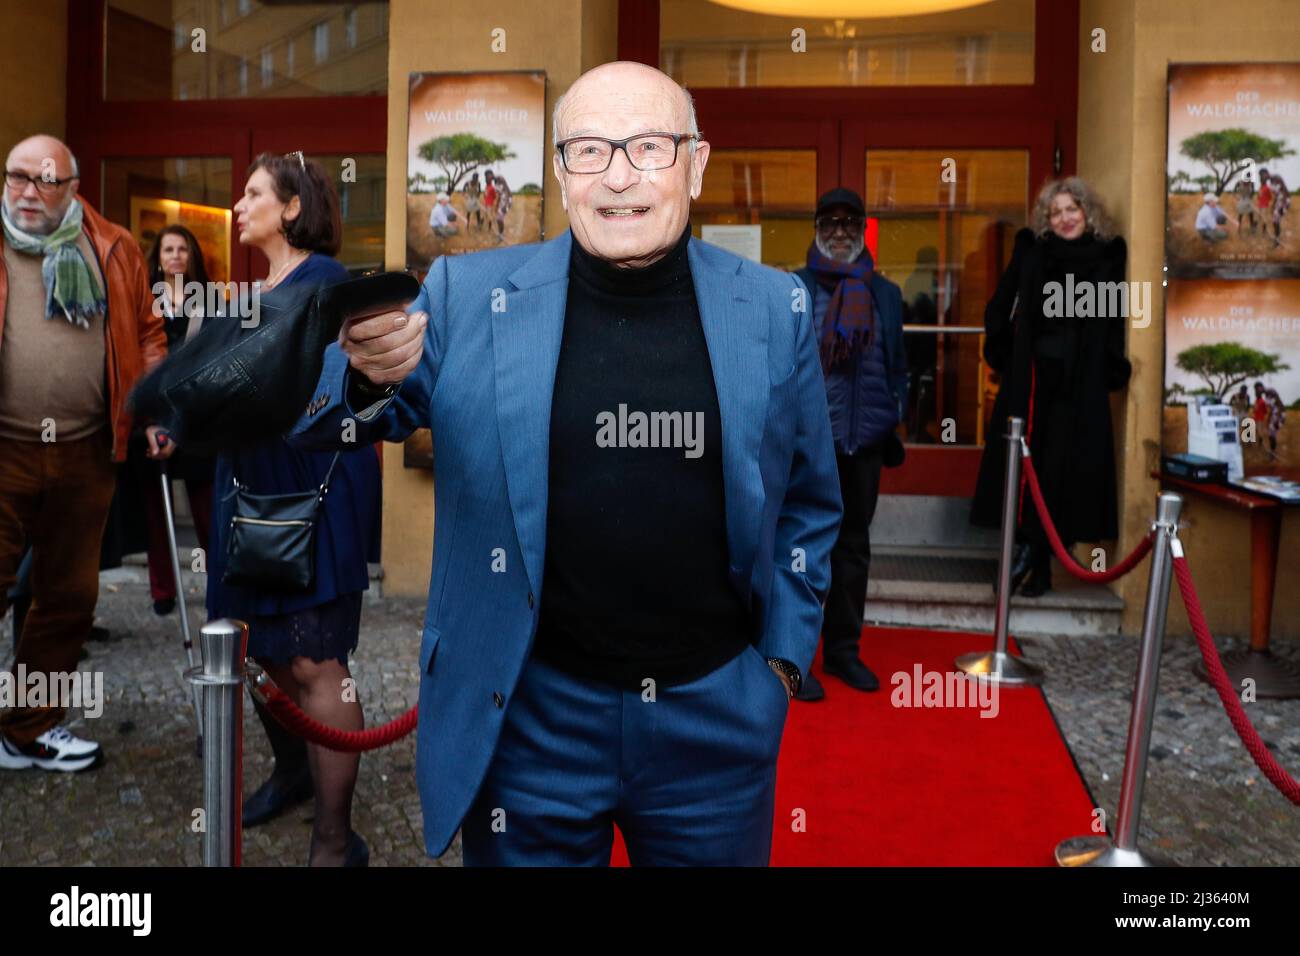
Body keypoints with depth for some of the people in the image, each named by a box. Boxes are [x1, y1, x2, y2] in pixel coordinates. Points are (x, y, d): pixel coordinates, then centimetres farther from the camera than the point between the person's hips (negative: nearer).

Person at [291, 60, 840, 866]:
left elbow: (810, 503, 9)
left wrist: (785, 657, 4)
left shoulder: (774, 309, -1)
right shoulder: (470, 297, -5)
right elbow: (312, 425, -3)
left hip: (716, 717, 1)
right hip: (529, 715, -1)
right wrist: (368, 372, -24)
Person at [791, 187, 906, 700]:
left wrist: (894, 421, 4)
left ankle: (843, 649, 25)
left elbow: (897, 364, 12)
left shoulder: (886, 294, 10)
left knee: (853, 547, 12)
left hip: (864, 442, 4)